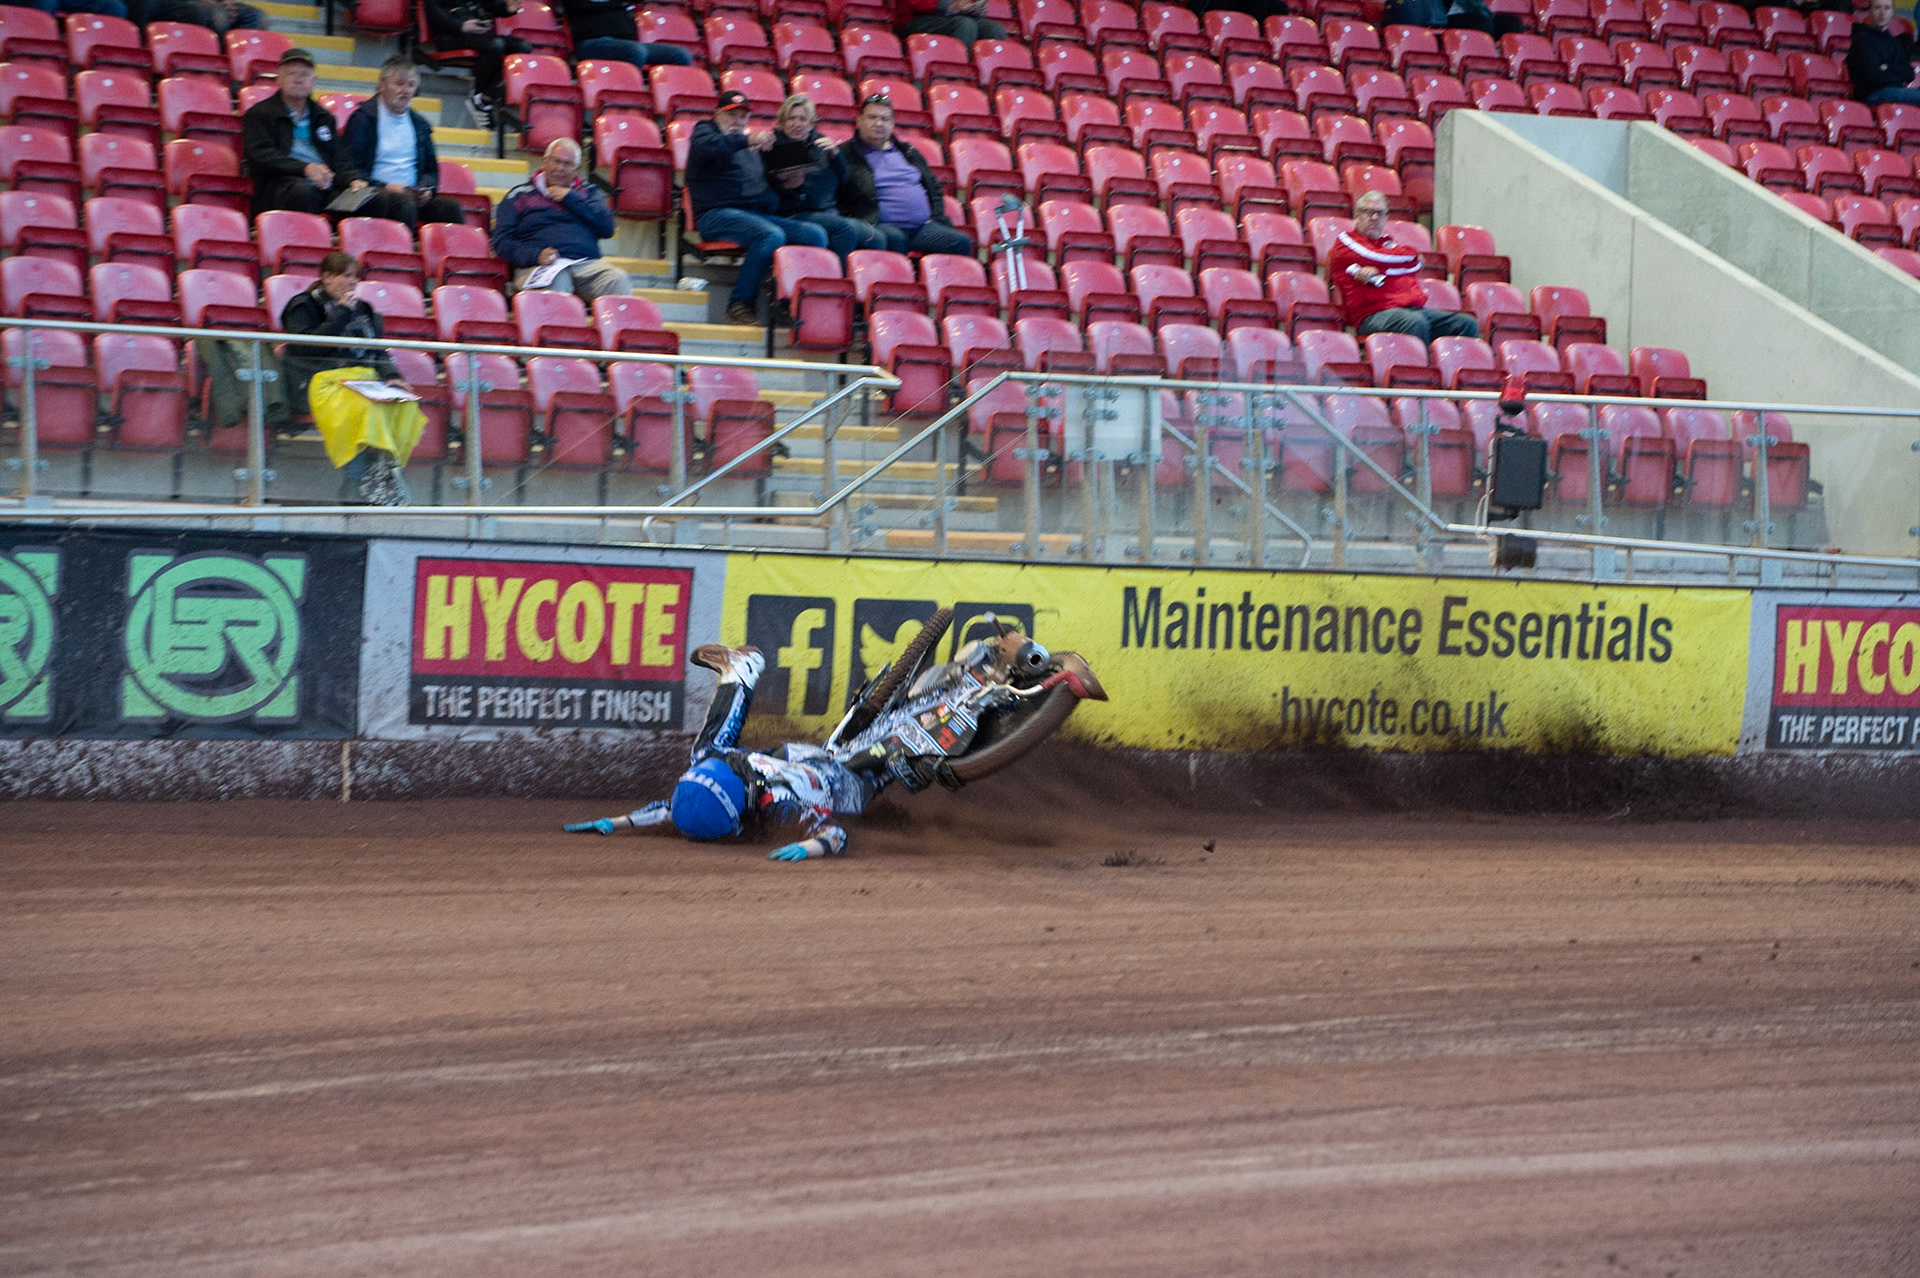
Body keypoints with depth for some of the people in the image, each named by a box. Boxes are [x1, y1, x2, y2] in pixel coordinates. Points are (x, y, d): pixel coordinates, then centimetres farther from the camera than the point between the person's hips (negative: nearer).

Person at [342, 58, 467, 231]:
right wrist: (385, 186, -17)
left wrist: (426, 189, 2)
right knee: (405, 204, -37)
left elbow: (431, 169, 25)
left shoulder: (419, 124, 21)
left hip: (414, 196, 5)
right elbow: (352, 169, -4)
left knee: (450, 208, -22)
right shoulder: (363, 118, 4)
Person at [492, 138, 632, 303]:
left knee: (618, 281, -31)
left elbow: (607, 227, 9)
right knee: (556, 282, -40)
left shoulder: (588, 192, 26)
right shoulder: (520, 195, 19)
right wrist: (536, 255, -12)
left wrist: (570, 198, 6)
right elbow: (502, 242, 8)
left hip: (587, 264, 2)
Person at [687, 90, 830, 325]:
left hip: (760, 214, 8)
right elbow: (704, 147, -16)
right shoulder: (705, 131, 10)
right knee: (771, 236, -36)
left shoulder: (751, 145, 32)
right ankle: (740, 304, -28)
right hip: (718, 214, -8)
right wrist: (746, 140, -25)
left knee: (815, 235, -14)